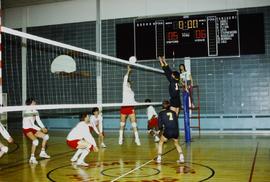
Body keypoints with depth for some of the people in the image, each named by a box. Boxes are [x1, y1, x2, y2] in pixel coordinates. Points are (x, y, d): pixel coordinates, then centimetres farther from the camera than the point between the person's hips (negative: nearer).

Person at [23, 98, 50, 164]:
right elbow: (32, 124, -27)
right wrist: (41, 129, -31)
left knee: (46, 136, 9)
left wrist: (44, 128, -15)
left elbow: (39, 121, 1)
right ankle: (32, 158, -22)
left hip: (32, 129, 8)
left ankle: (42, 152, 23)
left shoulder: (35, 111, 0)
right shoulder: (27, 112, -24)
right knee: (35, 141, -30)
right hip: (26, 129, -8)